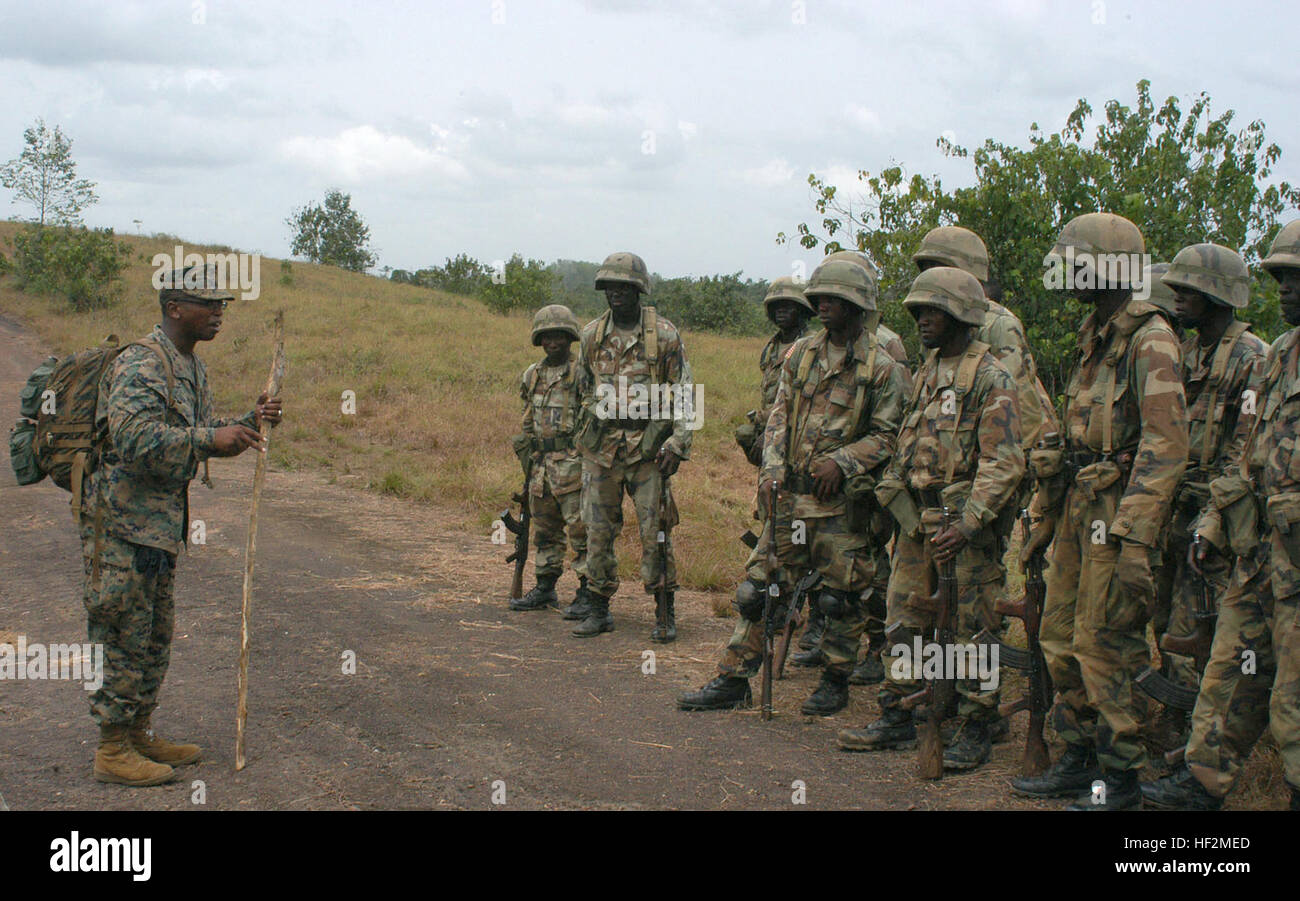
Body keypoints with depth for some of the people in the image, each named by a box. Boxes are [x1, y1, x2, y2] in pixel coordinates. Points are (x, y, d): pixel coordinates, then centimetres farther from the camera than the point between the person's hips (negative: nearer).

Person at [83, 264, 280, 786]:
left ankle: (139, 735, 27)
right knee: (126, 639, -4)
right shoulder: (141, 364, -17)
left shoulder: (193, 369, 14)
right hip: (123, 523, -10)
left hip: (160, 524, 10)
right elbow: (133, 436, -30)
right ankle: (113, 752, 5)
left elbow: (202, 435, 21)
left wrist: (250, 424, 4)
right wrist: (211, 439, -33)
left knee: (155, 639, 16)